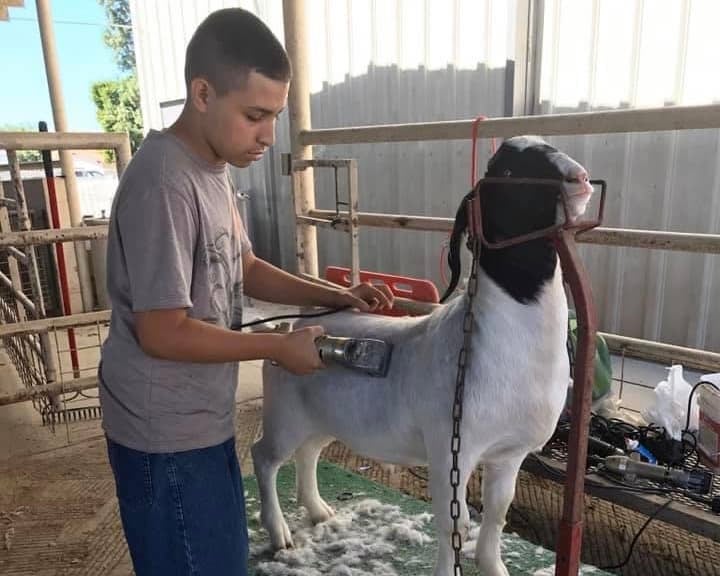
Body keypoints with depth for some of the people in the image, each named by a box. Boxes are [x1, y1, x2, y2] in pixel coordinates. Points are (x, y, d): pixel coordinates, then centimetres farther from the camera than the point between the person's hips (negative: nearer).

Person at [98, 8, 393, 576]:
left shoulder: (212, 170, 4)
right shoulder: (165, 182, -26)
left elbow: (244, 268, 13)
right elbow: (162, 332, -25)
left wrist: (335, 297, 1)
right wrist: (280, 347, -16)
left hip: (202, 420, 9)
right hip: (166, 434, -9)